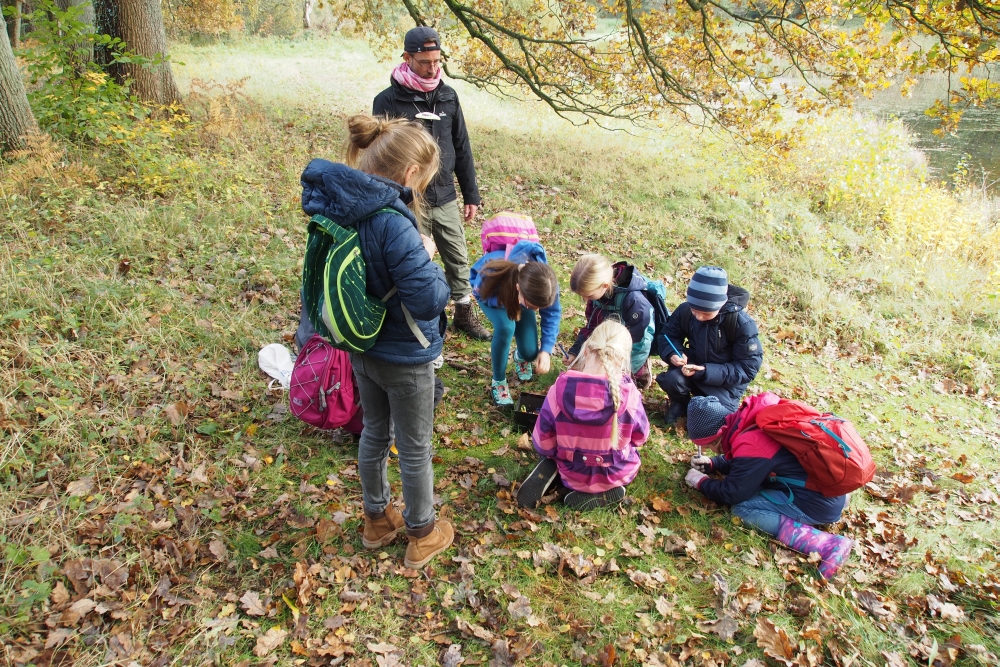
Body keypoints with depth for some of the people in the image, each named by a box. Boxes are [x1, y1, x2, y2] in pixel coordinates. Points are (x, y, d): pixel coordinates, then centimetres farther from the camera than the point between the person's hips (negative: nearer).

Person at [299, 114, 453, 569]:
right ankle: (422, 535, 36)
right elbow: (430, 300, -33)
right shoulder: (392, 223, -33)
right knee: (414, 449, 14)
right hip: (404, 359, -7)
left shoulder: (338, 204, -9)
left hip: (362, 348, 7)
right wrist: (428, 257, -14)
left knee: (374, 433, 26)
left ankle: (377, 519, 47)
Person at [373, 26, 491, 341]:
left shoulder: (448, 95, 3)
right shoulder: (388, 101, -10)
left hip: (446, 200, 4)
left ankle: (464, 314, 33)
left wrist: (471, 195, 10)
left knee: (459, 259, 14)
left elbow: (462, 149, 9)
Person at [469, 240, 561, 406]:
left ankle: (520, 357, 33)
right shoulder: (490, 276, -47)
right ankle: (498, 382, -8)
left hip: (516, 296, 2)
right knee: (505, 327, -34)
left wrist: (546, 350, -26)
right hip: (491, 291, -2)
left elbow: (552, 314, -19)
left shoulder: (545, 284, -39)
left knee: (530, 353, -9)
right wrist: (506, 304, -36)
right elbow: (479, 291, -21)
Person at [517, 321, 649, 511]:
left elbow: (543, 444, -12)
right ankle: (603, 492, 7)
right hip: (618, 474, -1)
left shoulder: (559, 390, -24)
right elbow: (640, 437, -4)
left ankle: (552, 472, 2)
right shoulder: (629, 394, -24)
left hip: (572, 475, 1)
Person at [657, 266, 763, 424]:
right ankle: (681, 403, 6)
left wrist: (705, 372, -31)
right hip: (692, 369, 2)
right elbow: (669, 336, 1)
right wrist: (673, 353, -24)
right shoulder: (685, 311, -14)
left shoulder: (743, 324, -23)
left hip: (726, 380, -2)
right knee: (670, 379, -30)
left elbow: (748, 369, -20)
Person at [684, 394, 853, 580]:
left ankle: (825, 544, -17)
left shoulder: (750, 444, -23)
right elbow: (742, 463, 22)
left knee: (743, 507, -11)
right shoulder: (753, 422, 3)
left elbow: (731, 494, -13)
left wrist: (702, 482, 2)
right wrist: (712, 463, 13)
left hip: (820, 503, -9)